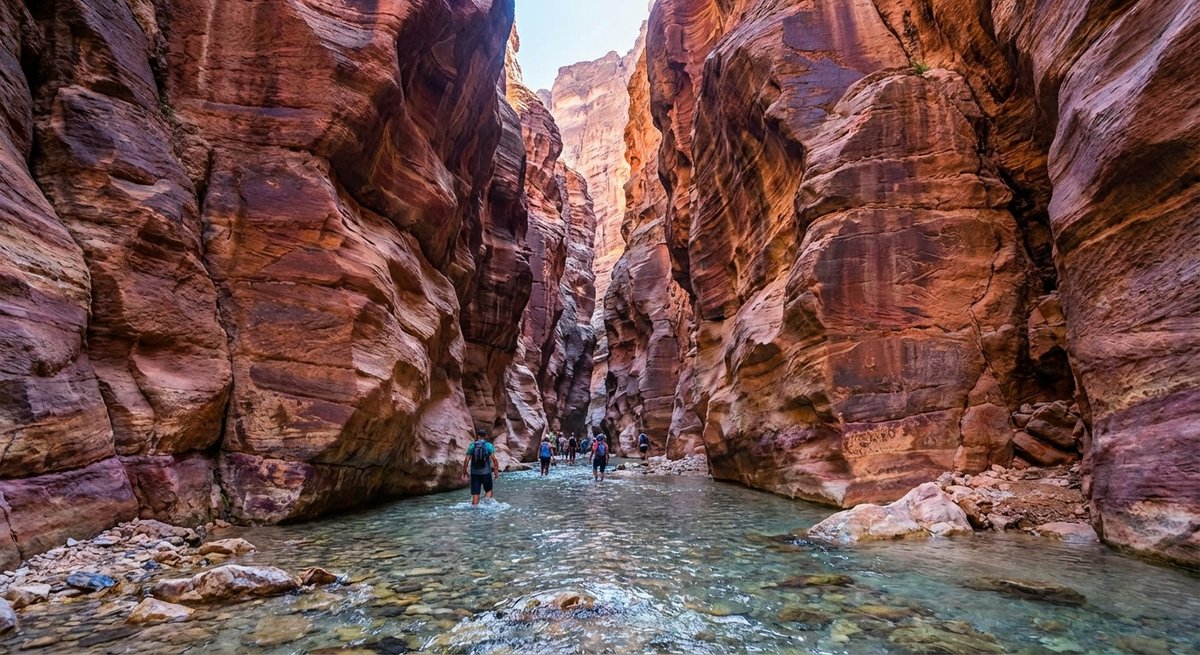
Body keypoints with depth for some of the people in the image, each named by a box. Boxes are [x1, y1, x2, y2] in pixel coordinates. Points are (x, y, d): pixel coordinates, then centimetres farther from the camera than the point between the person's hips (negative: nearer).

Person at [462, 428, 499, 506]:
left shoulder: (472, 446, 1)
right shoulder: (489, 446, -4)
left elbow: (466, 460, -2)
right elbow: (494, 459, -12)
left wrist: (464, 472, 6)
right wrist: (496, 471, -5)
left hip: (474, 473, 1)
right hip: (486, 472, -1)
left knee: (475, 494, 7)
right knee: (488, 490, 17)